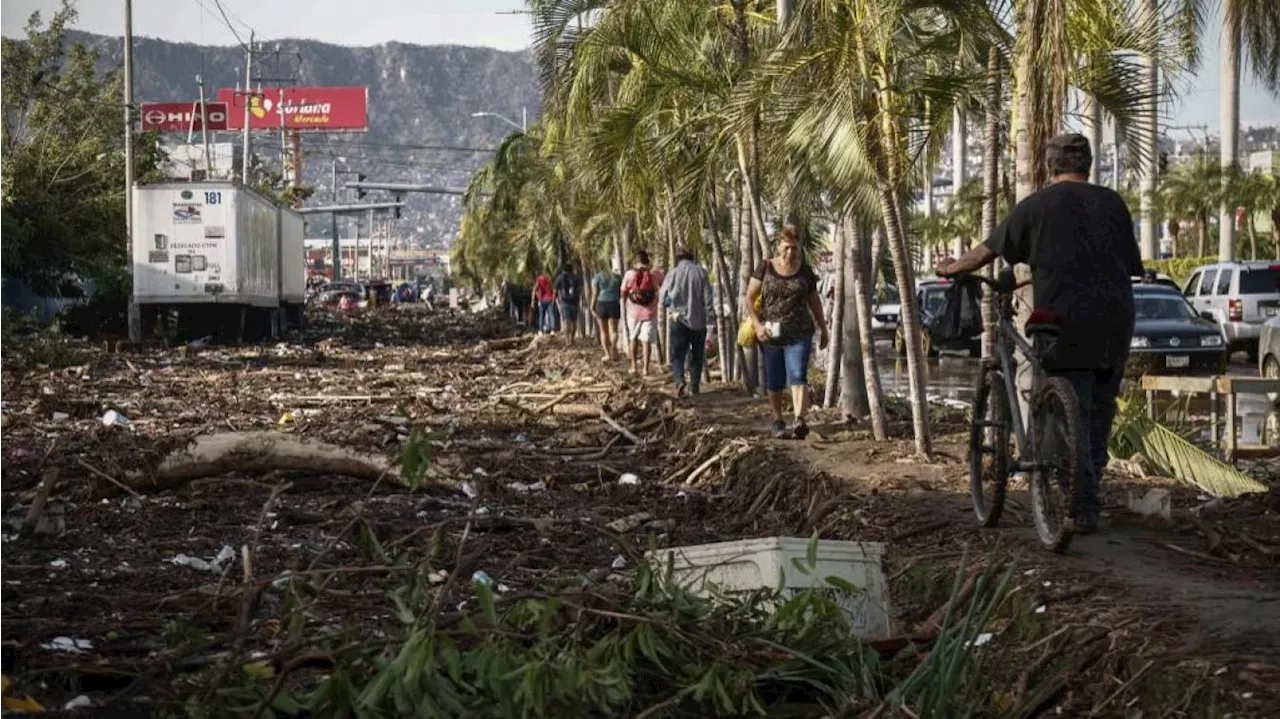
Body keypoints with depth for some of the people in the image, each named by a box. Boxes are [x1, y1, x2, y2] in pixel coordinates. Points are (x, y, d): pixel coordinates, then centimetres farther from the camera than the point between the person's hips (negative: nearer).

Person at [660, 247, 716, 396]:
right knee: (697, 355, 15)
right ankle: (694, 385, 16)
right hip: (698, 320, 1)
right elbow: (708, 298, -5)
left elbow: (662, 298, 1)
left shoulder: (673, 274, -5)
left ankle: (680, 380, -21)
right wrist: (711, 318, 1)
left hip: (678, 319, -1)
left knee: (677, 354, 2)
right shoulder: (701, 273, -3)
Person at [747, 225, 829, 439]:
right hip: (771, 335, 1)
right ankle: (777, 421, 29)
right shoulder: (765, 268, 1)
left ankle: (800, 421, -30)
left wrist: (823, 329, 20)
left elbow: (814, 301, 16)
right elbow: (749, 297, 1)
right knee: (774, 382, 11)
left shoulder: (805, 271, 5)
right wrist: (757, 325, -12)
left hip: (799, 334, -1)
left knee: (798, 377, -16)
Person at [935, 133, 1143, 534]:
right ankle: (1090, 487, 23)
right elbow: (1132, 265, 13)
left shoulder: (1037, 206, 1)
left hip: (1065, 322, -3)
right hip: (1115, 321, 3)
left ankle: (1084, 508, -8)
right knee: (1101, 411, 16)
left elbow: (988, 251, 7)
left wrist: (951, 268, 23)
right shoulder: (1113, 203, 10)